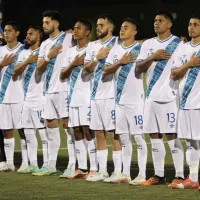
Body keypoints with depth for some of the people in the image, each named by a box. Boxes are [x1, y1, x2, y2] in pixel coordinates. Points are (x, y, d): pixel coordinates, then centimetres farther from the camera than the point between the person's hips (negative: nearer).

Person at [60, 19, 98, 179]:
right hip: (73, 97, 7)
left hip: (87, 97, -7)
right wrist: (73, 64, -3)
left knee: (87, 130, -10)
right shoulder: (71, 52, 16)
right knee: (77, 131, 6)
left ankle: (94, 168, -9)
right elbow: (63, 76, 12)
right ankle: (81, 168, 9)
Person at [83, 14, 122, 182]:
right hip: (96, 94, 7)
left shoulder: (117, 43, -4)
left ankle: (118, 171, -4)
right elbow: (86, 69, 9)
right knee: (99, 133, 9)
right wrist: (97, 58, -5)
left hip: (111, 95, -7)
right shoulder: (93, 46, 15)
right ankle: (102, 171, 13)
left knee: (114, 133, -6)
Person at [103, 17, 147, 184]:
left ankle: (142, 174, -4)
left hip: (136, 100, -6)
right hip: (120, 100, 6)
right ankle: (125, 173, 14)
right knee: (124, 138, 9)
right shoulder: (115, 51, 12)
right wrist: (120, 62, -8)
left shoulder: (141, 49, -6)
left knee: (139, 137, -6)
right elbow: (106, 71, 6)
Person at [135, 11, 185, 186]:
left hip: (170, 97, -5)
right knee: (155, 136, 6)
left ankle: (180, 175, -5)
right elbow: (138, 68, 5)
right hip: (152, 96, 5)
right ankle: (159, 175, 12)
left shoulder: (178, 44, -2)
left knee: (172, 136, -7)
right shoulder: (148, 44, 13)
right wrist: (153, 57, -10)